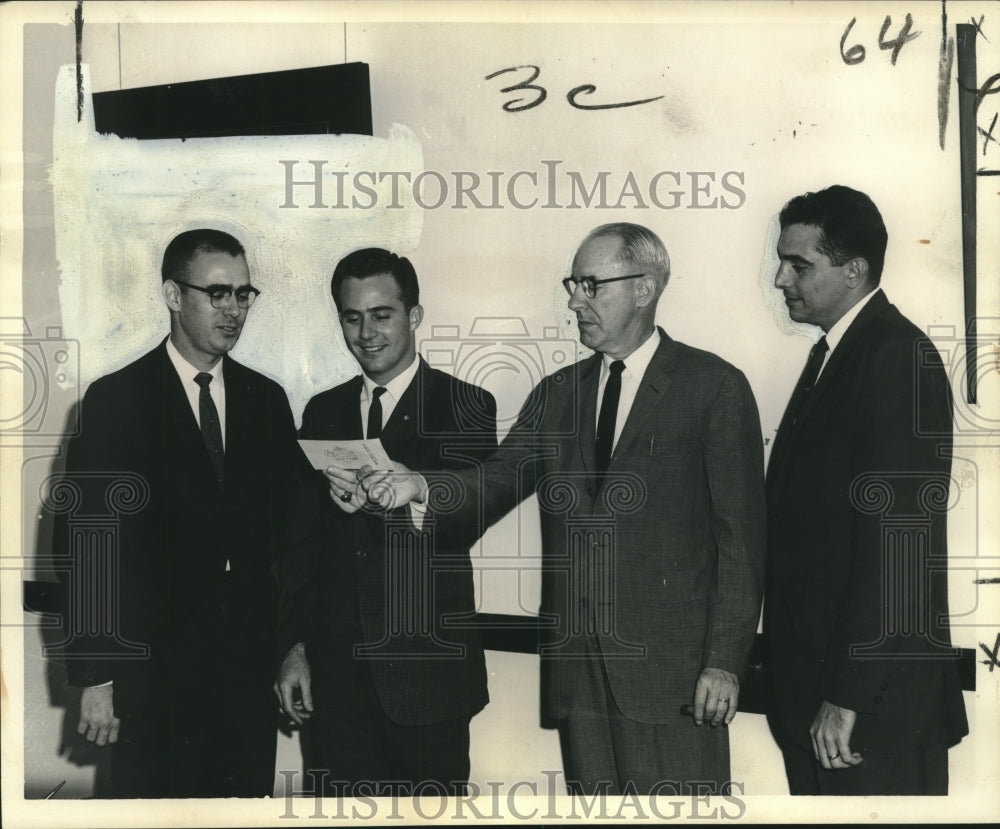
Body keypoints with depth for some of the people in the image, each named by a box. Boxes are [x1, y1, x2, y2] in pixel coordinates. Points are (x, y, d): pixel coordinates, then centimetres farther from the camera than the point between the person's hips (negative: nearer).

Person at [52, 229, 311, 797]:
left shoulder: (267, 399, 8)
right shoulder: (116, 400, -4)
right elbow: (84, 543, -5)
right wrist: (95, 677, -8)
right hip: (153, 670, -3)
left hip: (250, 670, 4)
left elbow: (287, 530, 9)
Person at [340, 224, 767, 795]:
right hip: (576, 670, 5)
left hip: (672, 667, -4)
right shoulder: (556, 395, 14)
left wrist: (725, 662, -10)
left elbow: (741, 536, -5)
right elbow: (494, 487, 4)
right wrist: (421, 486, -16)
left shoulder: (715, 387, -2)